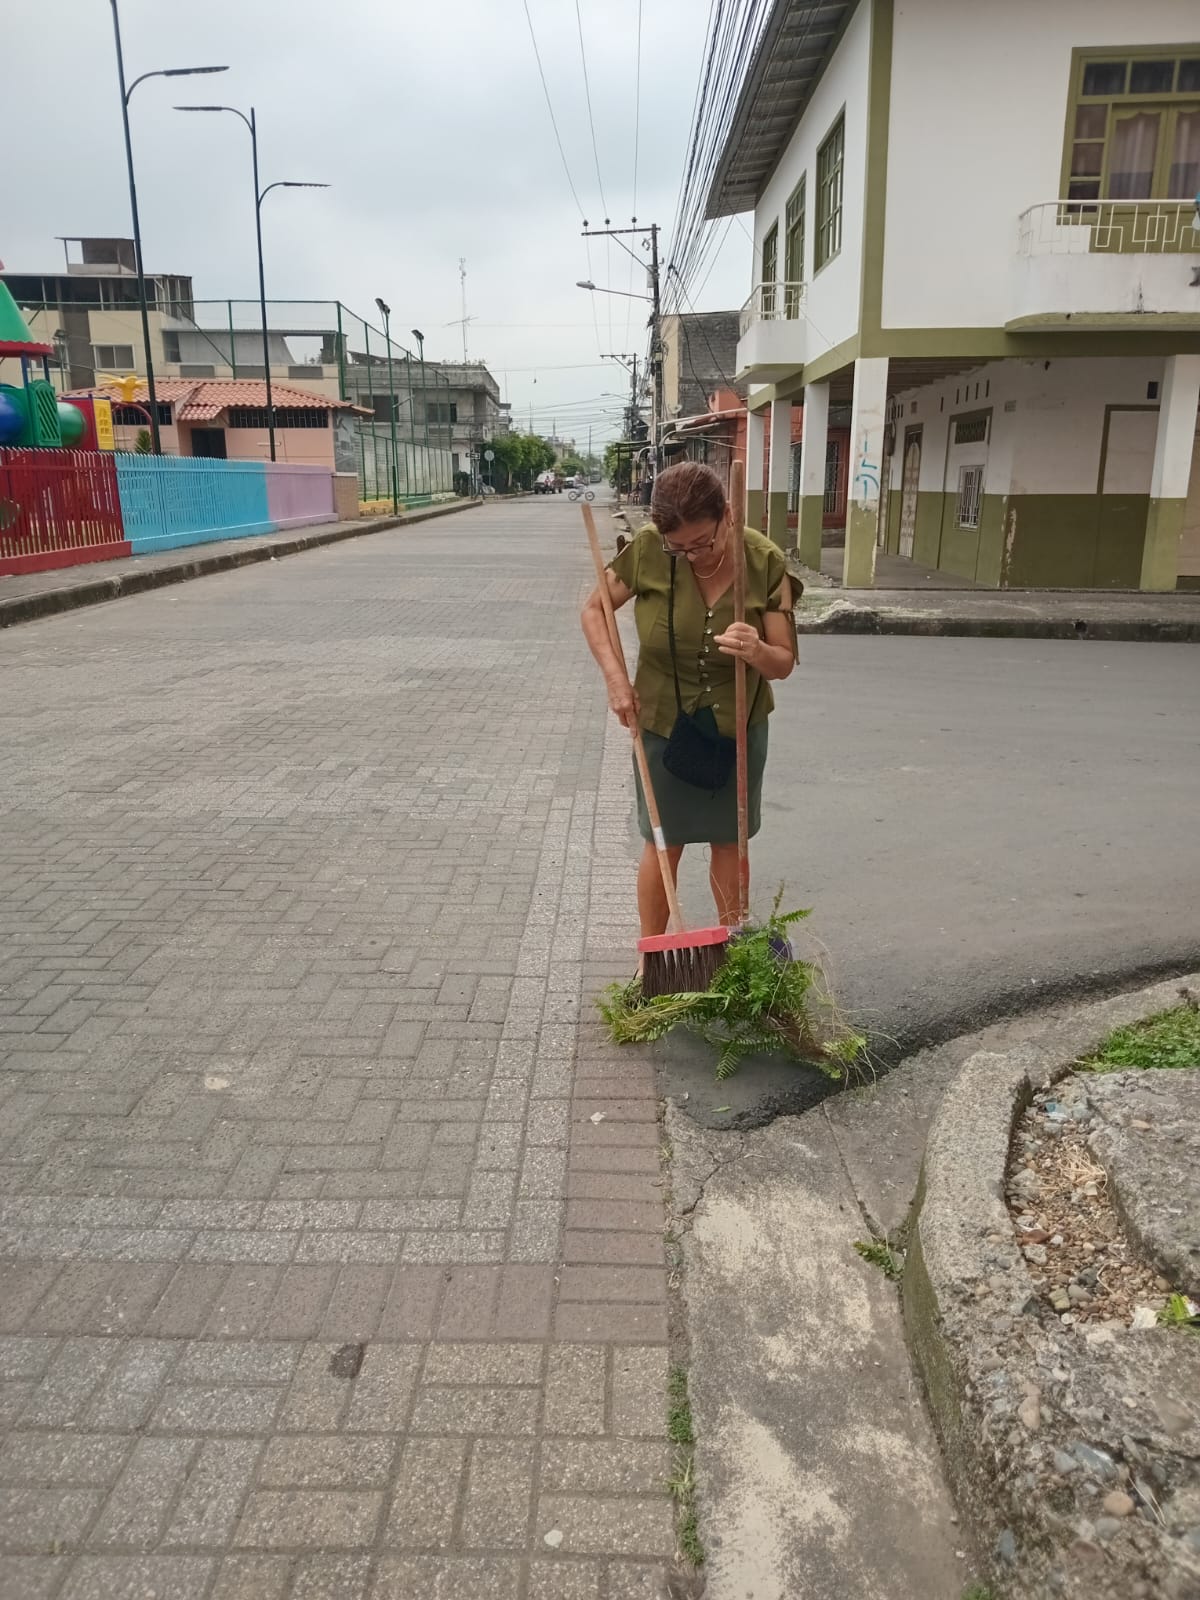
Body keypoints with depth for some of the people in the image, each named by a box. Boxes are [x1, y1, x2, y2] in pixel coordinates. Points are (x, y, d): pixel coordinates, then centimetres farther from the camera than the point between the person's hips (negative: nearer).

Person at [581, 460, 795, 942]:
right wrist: (616, 678, -16)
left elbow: (784, 663, -11)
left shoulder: (766, 562, -17)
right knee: (663, 844, 10)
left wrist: (758, 653, -35)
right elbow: (594, 609, -3)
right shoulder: (647, 550, -19)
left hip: (738, 726, 1)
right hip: (663, 723, -1)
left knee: (728, 841, 15)